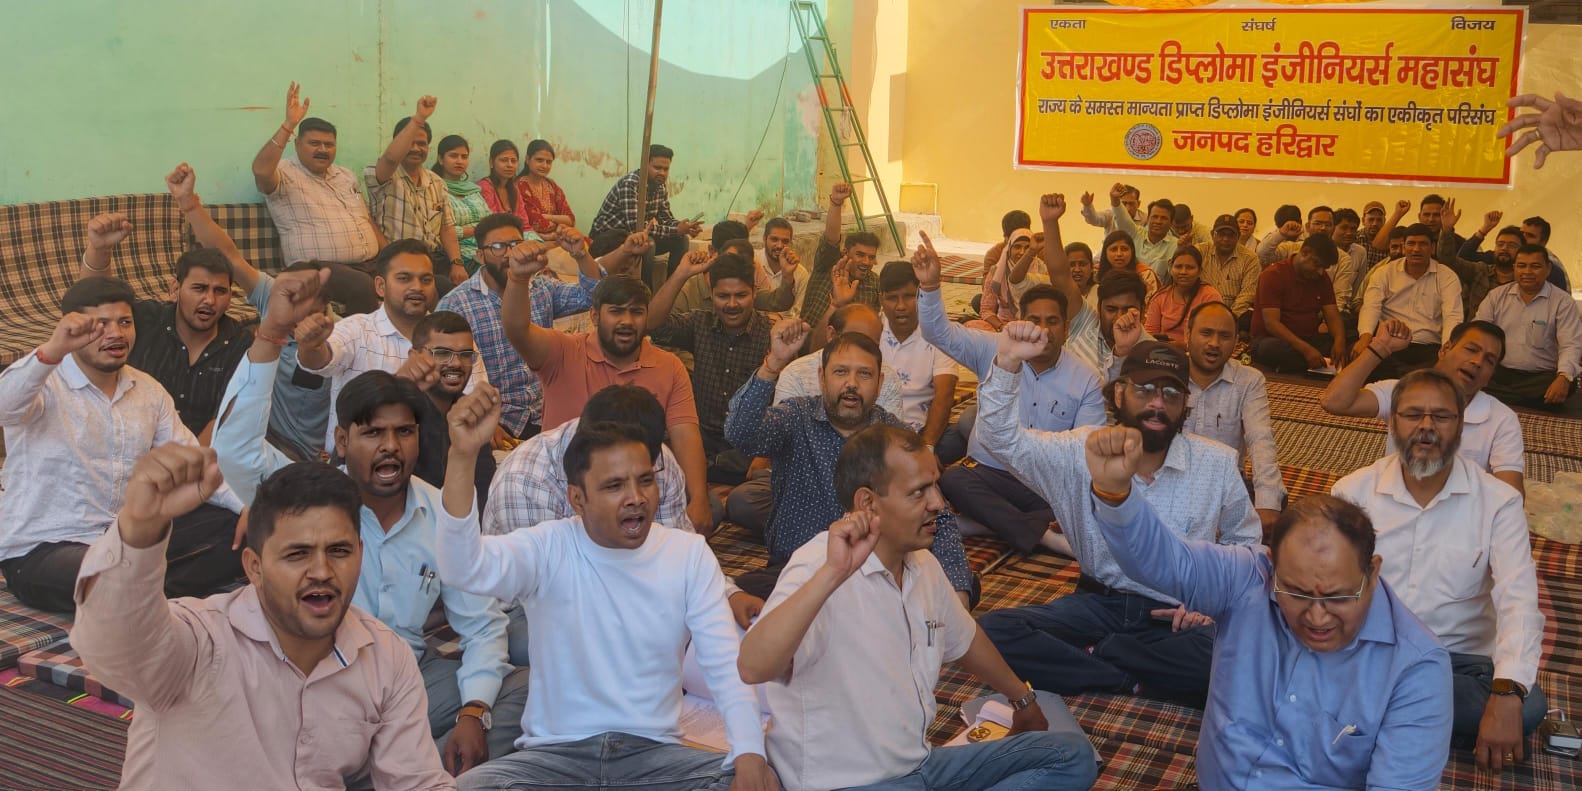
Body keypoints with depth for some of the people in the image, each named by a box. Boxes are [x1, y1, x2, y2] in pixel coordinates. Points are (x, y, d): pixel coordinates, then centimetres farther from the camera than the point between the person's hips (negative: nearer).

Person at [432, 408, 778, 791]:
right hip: (555, 751, -1)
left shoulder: (690, 553, 0)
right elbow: (464, 568, -26)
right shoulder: (547, 549, -6)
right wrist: (462, 457, -39)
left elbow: (728, 665, -5)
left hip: (654, 750, 1)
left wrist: (750, 754, -21)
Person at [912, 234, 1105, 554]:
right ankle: (1044, 535, -35)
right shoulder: (993, 350, 2)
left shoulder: (1086, 379, 3)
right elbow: (940, 333, -9)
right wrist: (930, 286, -27)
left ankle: (993, 521, -30)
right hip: (989, 473, 0)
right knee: (951, 479, -34)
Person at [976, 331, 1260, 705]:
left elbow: (1245, 541, 12)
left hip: (1176, 614, 0)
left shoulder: (1217, 464, -3)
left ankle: (1087, 657, -14)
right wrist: (1007, 364, -29)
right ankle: (1132, 681, -16)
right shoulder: (1081, 451, -5)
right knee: (994, 631, -23)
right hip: (1098, 602, 1)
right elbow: (1002, 439, -14)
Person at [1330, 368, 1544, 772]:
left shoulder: (1498, 502, -4)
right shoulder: (1353, 491, 0)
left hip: (1458, 659, 1)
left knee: (1527, 706, -30)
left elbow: (1518, 599, -15)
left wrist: (1507, 693, -32)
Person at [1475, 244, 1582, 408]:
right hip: (1498, 373, 1)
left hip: (1540, 377, 0)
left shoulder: (1562, 302, 2)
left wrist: (1564, 377, -27)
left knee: (1567, 386, -35)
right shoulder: (1497, 295, 12)